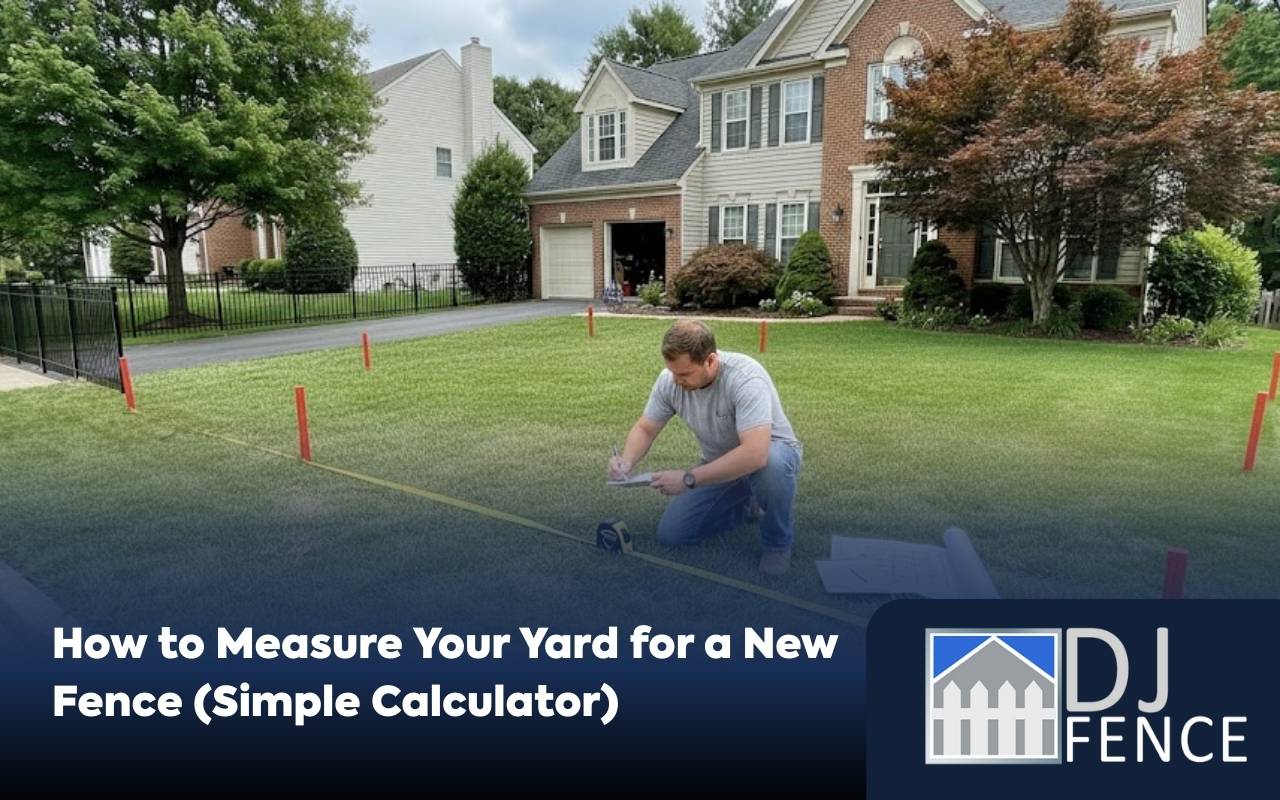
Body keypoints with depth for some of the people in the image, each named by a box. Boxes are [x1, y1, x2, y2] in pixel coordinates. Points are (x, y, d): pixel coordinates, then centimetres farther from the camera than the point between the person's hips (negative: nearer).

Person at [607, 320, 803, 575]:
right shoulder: (669, 380, -16)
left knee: (772, 465, -42)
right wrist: (626, 461, -26)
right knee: (671, 533, -3)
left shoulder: (745, 378, -36)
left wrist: (688, 479, -43)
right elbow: (645, 428, -4)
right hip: (720, 464, 6)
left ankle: (777, 542, -12)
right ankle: (747, 505, 19)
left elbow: (755, 454, -46)